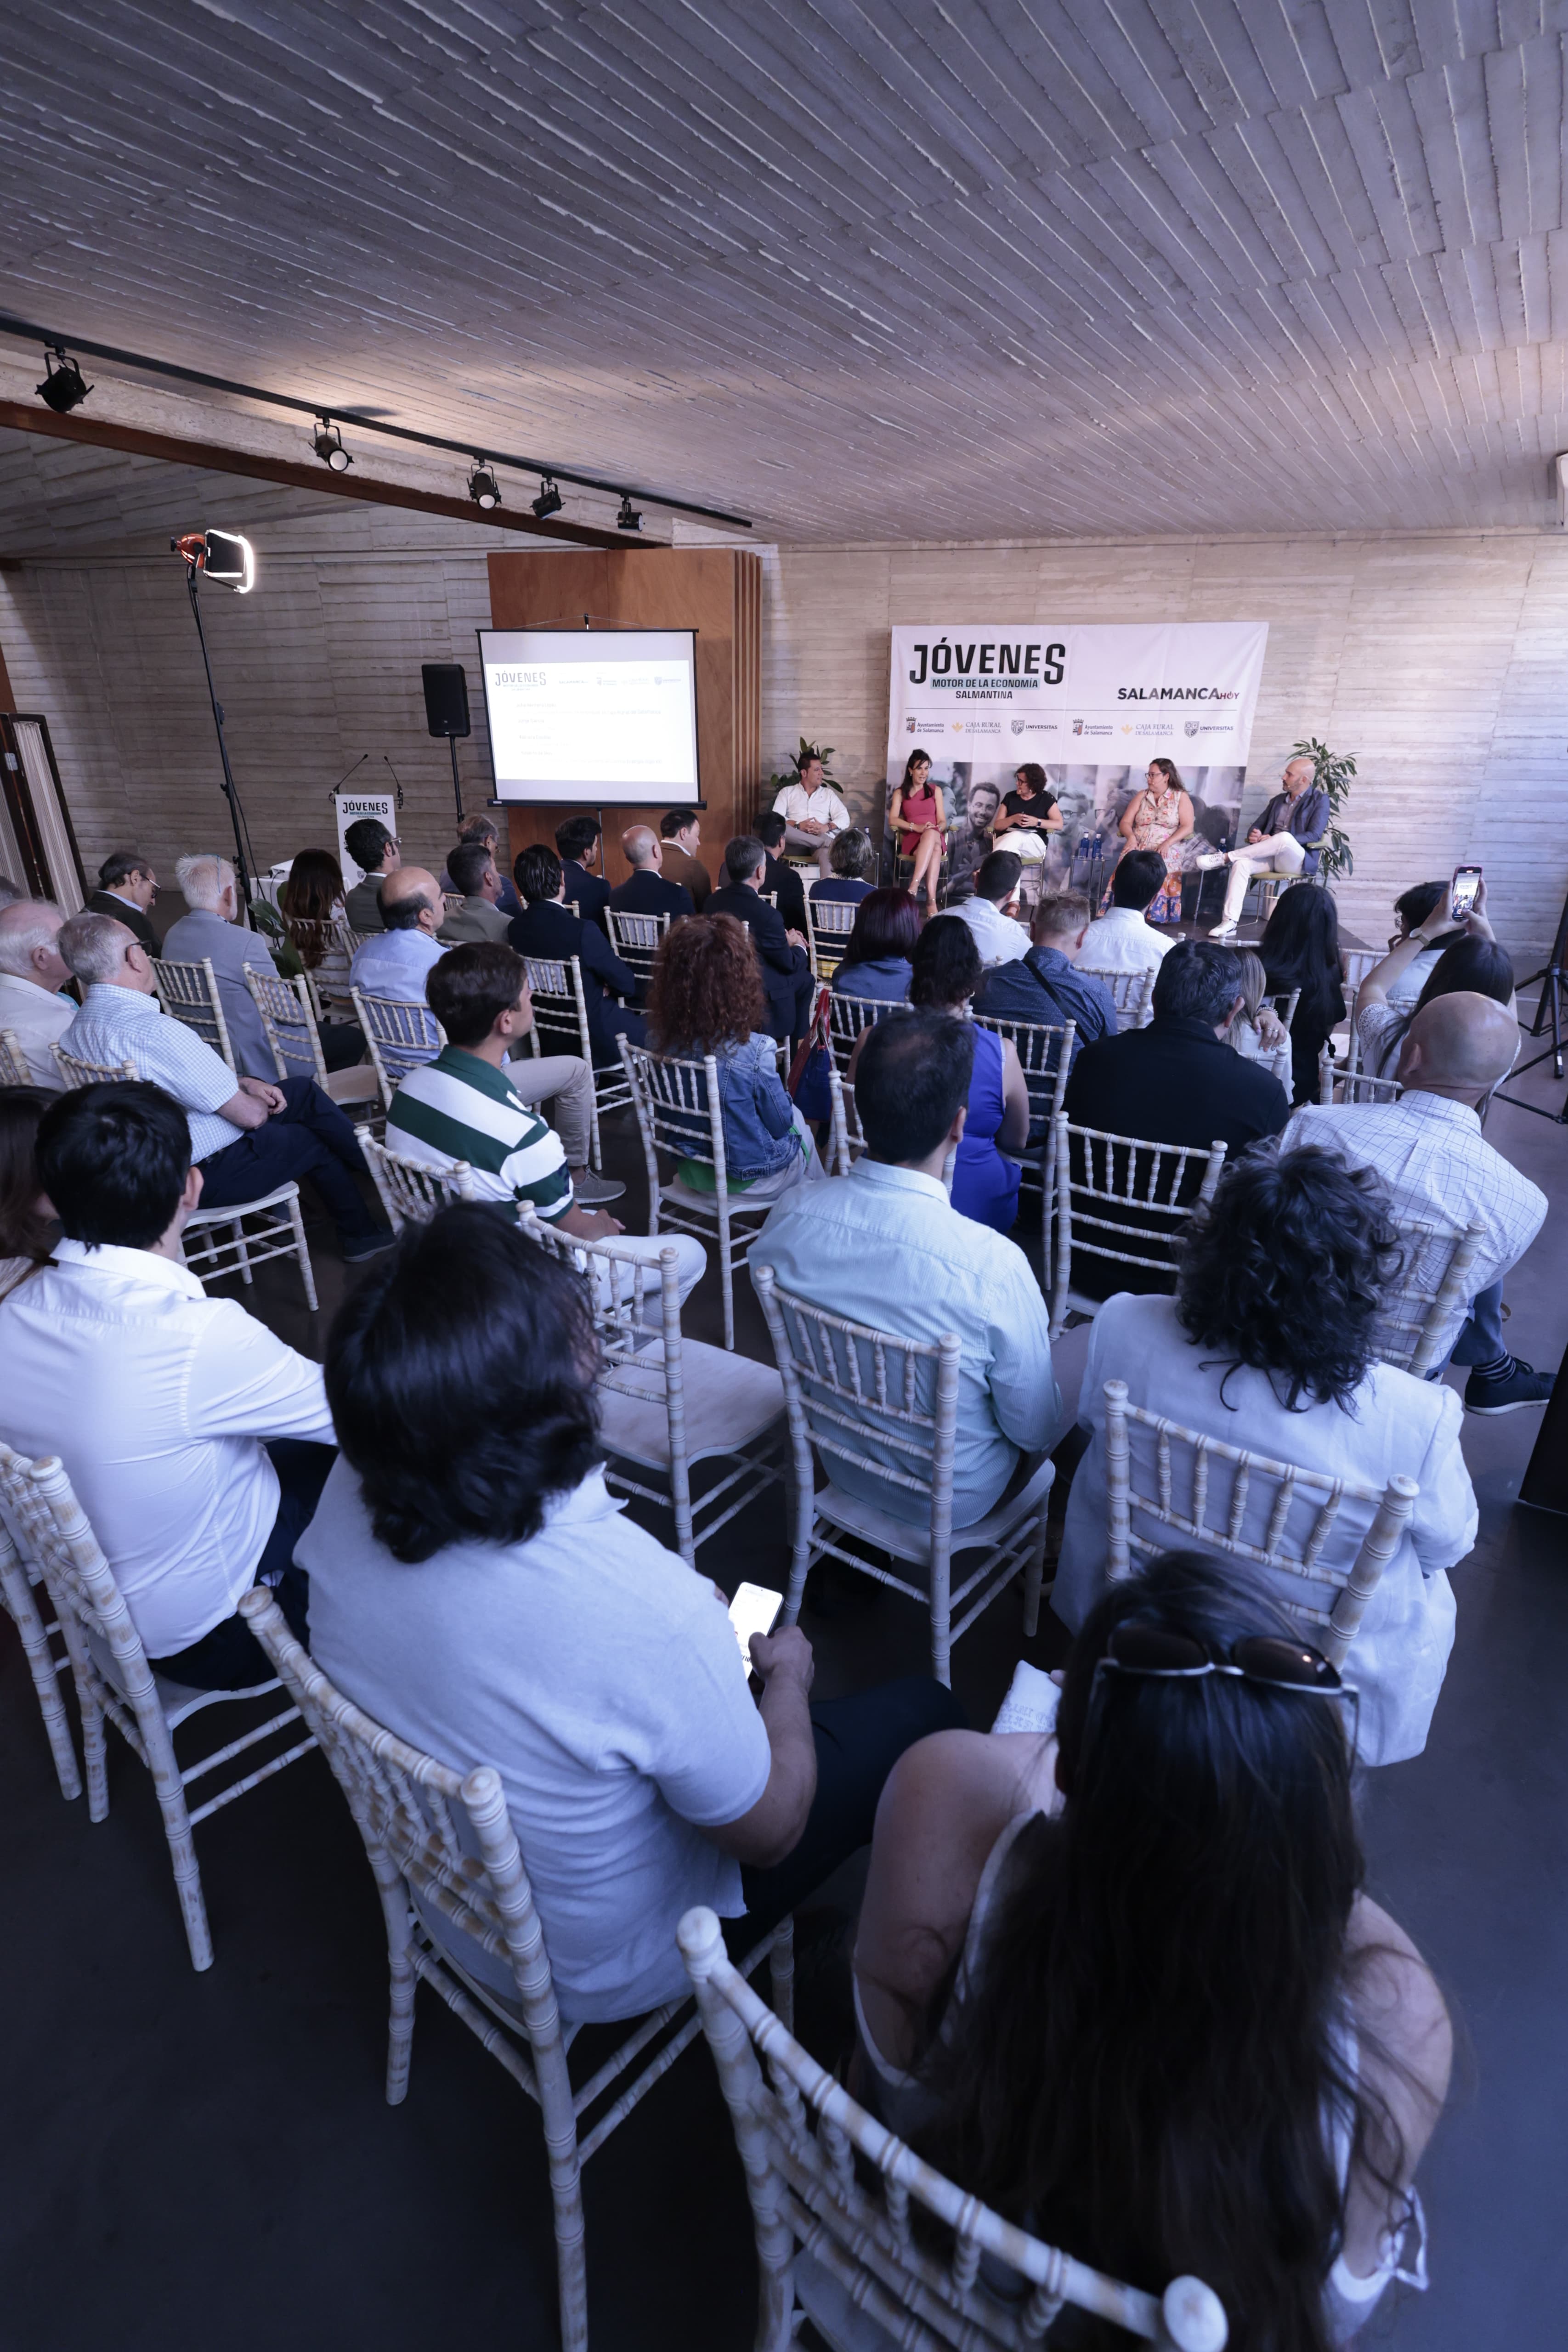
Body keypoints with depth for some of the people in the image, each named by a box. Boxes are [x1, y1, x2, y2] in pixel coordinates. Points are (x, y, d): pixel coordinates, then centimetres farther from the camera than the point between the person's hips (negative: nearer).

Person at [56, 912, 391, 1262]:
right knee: (318, 1141, 17)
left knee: (302, 1090, 17)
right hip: (210, 1175, -9)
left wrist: (244, 1083, 3)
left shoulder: (78, 1030, -2)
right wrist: (257, 1101, 0)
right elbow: (249, 1115, -24)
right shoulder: (157, 1032, -33)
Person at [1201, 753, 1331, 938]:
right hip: (1271, 858, 5)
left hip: (1298, 860, -5)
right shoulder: (1278, 799, 20)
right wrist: (1255, 834, -8)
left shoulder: (1320, 800, 3)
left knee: (1285, 837, -38)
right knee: (1241, 863, -28)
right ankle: (1230, 922, -38)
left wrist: (1276, 840, -21)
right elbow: (1258, 825, 20)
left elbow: (1315, 835, -10)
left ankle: (1226, 857, -28)